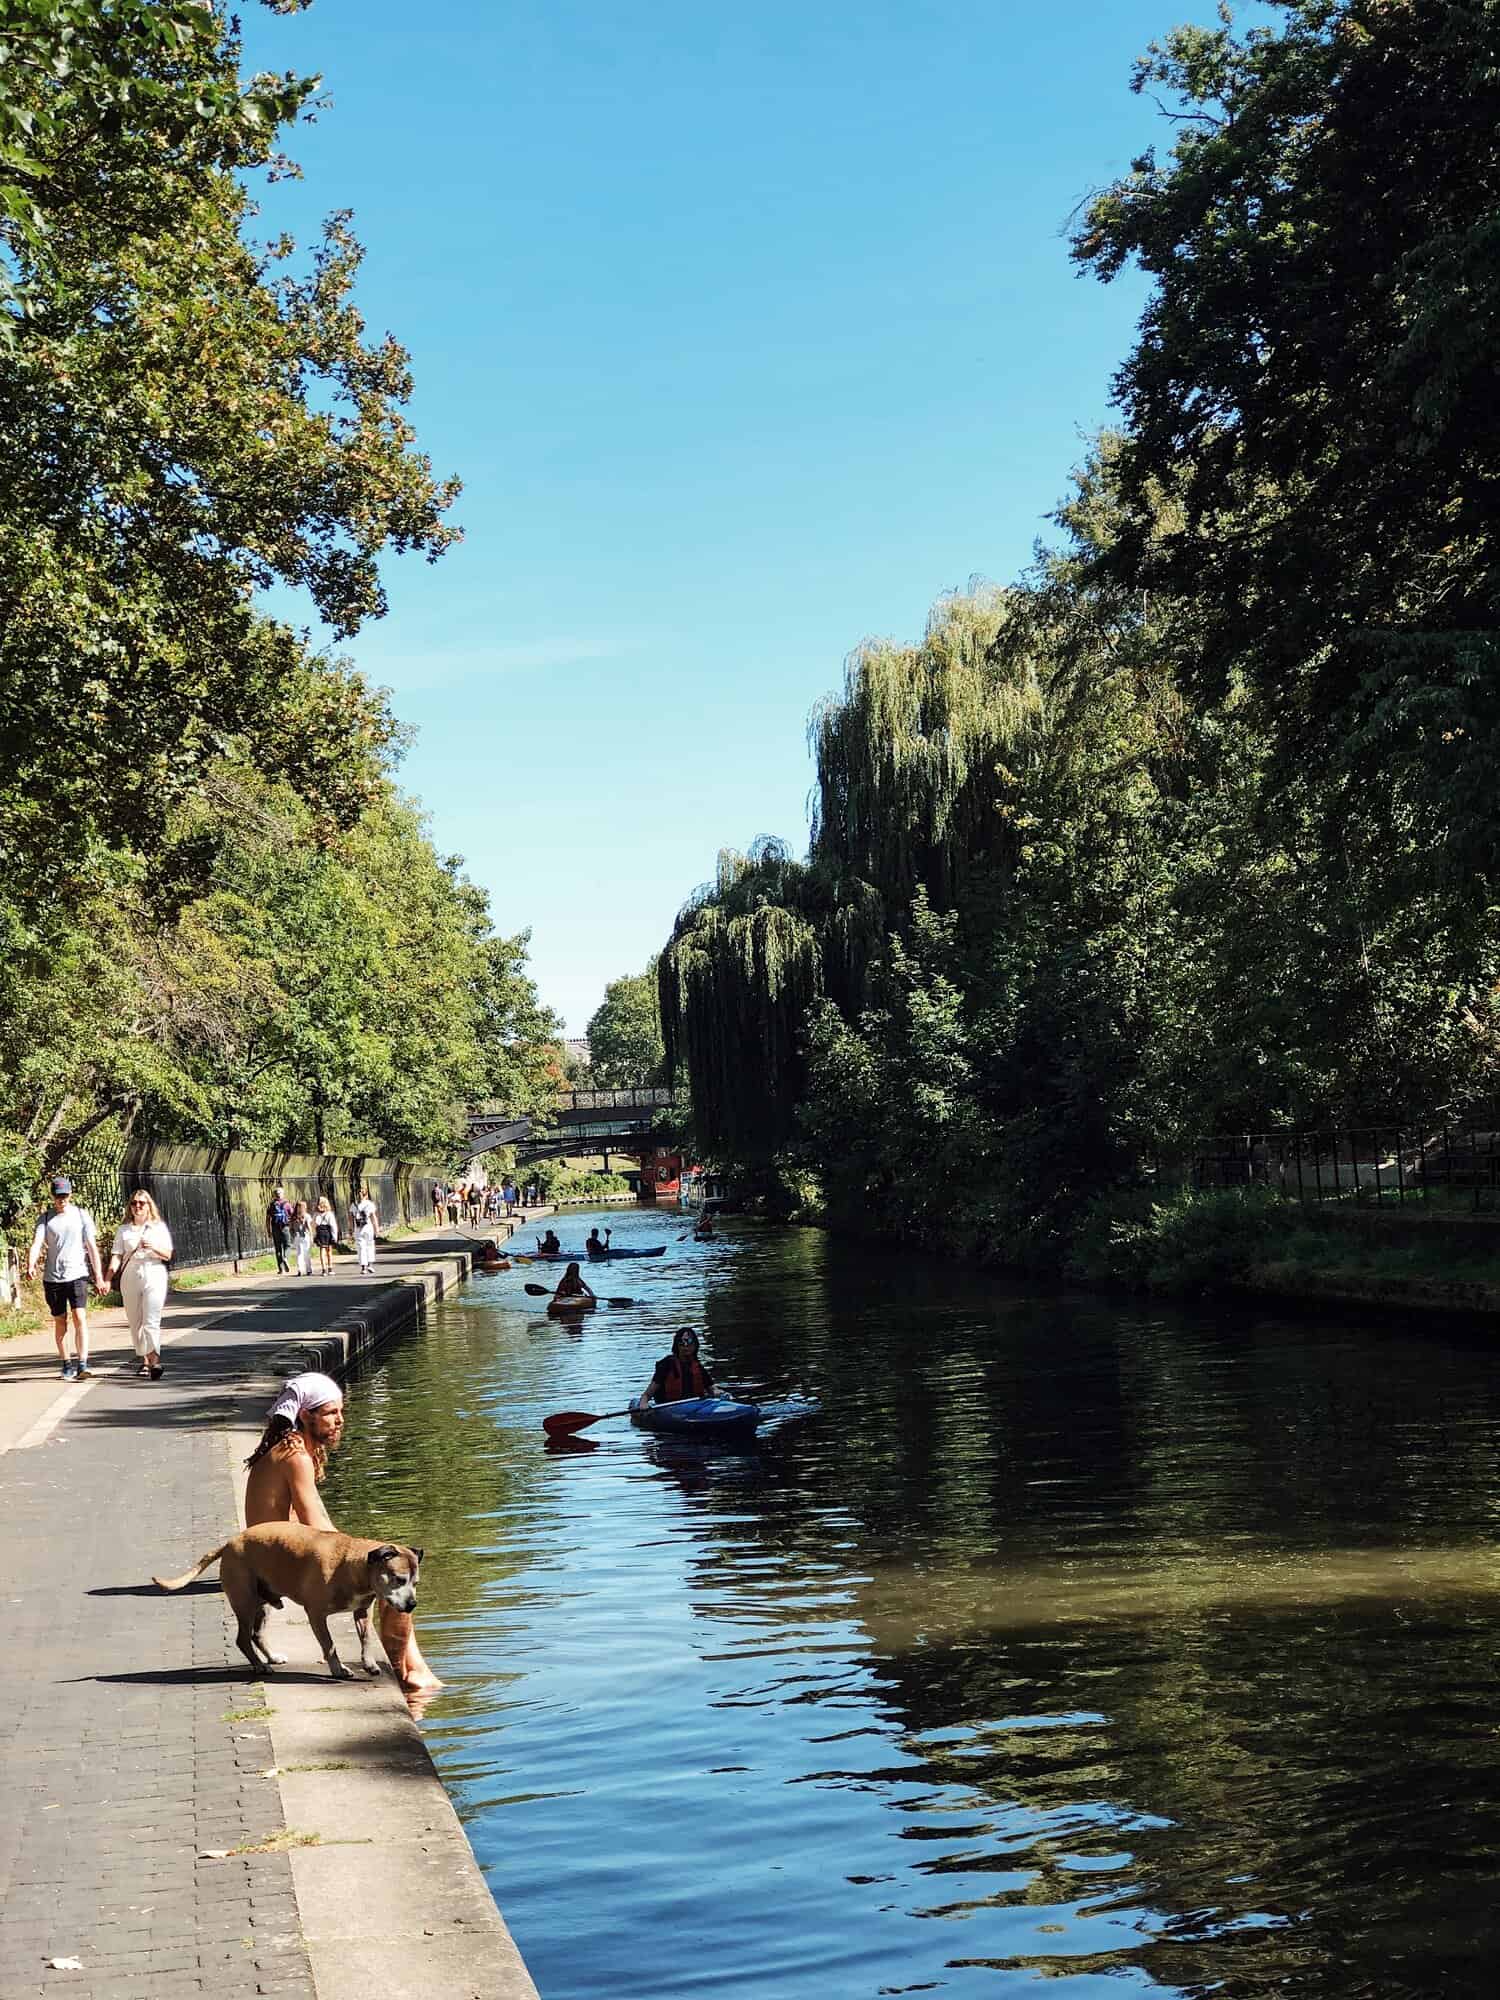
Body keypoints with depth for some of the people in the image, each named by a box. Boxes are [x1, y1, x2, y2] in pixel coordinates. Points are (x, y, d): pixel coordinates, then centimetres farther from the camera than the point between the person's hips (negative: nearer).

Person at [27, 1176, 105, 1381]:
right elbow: (36, 1243, -7)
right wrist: (31, 1265, -27)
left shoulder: (81, 1215, 6)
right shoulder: (46, 1219, 6)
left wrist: (98, 1275, 2)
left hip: (77, 1274, -1)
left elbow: (92, 1246, 6)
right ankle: (66, 1364, 18)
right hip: (52, 1277, 1)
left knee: (80, 1318, -15)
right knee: (60, 1322, 8)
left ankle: (82, 1364, -19)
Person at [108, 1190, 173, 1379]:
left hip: (154, 1278, -3)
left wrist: (153, 1248, -16)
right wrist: (109, 1277, -12)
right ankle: (143, 1359, 19)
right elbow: (116, 1255, 2)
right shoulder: (123, 1230, 11)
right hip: (130, 1279, 3)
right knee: (135, 1323, 7)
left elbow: (168, 1255, 4)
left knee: (151, 1321, -14)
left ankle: (155, 1360, -24)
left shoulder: (159, 1227, 8)